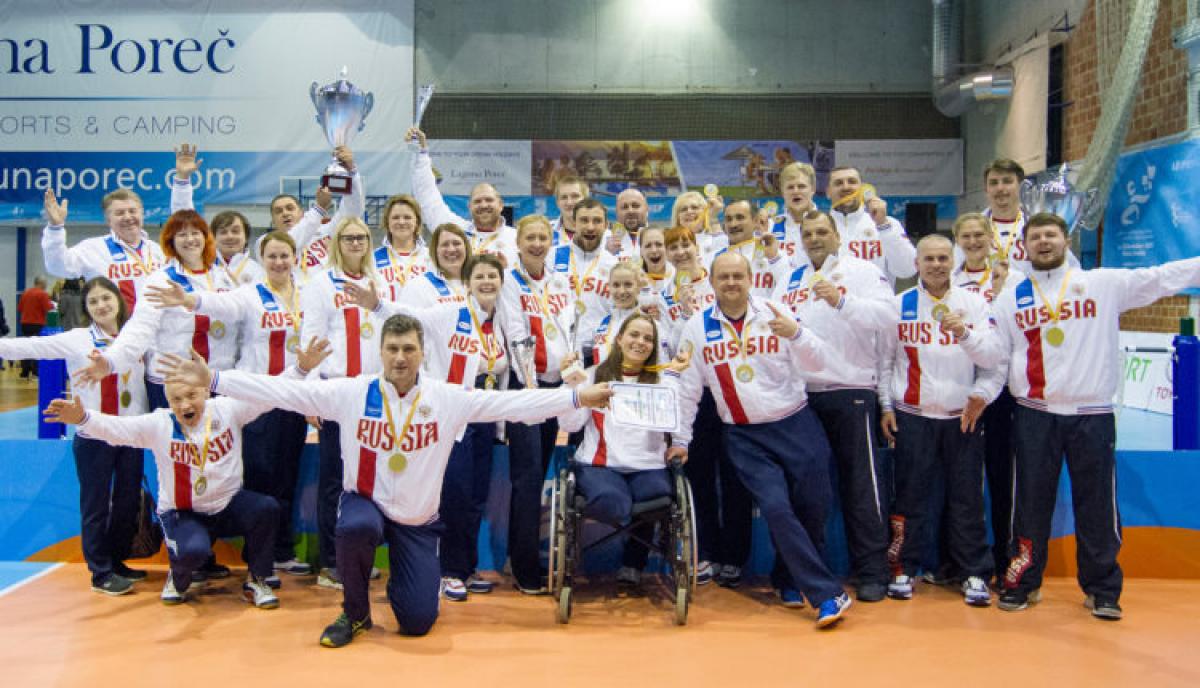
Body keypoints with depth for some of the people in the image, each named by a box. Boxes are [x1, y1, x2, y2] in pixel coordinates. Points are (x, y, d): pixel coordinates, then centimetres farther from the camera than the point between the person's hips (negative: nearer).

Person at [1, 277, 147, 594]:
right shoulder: (78, 339, -5)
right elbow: (34, 347, -14)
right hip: (93, 437, -4)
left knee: (128, 502, 13)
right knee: (96, 505, 4)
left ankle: (117, 562, 29)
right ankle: (100, 572, 15)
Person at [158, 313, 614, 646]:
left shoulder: (448, 398, -9)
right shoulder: (350, 392, -11)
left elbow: (514, 403, -11)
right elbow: (282, 391, -13)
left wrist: (578, 397, -18)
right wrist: (212, 379, -19)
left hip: (419, 520, 1)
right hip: (365, 503, -1)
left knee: (417, 623, -5)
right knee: (356, 528, -38)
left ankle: (400, 579, 34)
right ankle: (355, 613, -6)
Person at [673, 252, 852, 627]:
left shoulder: (775, 313, -3)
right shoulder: (697, 327, 0)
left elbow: (818, 362, -10)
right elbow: (688, 387, 6)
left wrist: (795, 334, -30)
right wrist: (680, 439, 9)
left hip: (796, 425, 0)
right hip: (745, 437, 0)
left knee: (813, 506, 3)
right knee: (776, 509, -12)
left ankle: (794, 574, 33)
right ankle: (828, 594, -3)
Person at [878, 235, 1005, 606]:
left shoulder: (974, 303, 4)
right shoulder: (899, 305, 5)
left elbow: (994, 356, -3)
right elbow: (885, 360, 7)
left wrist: (964, 332, -20)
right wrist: (886, 405, 1)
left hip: (964, 416, 0)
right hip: (912, 416, 0)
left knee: (967, 497, 4)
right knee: (911, 494, 4)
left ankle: (974, 574, 14)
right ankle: (904, 569, 15)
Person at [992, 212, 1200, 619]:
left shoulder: (1104, 284, 5)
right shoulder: (1010, 299, 9)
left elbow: (1160, 279, 1)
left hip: (1093, 414, -1)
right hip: (1034, 415, 1)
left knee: (1097, 502, 5)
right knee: (1031, 501, 7)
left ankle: (1102, 589, 18)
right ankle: (1022, 583, 18)